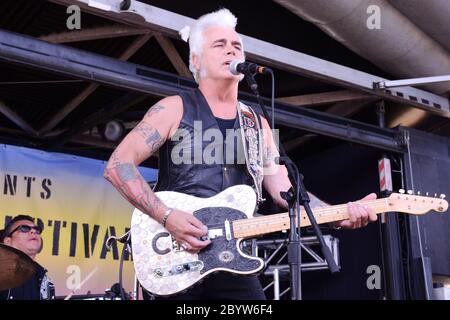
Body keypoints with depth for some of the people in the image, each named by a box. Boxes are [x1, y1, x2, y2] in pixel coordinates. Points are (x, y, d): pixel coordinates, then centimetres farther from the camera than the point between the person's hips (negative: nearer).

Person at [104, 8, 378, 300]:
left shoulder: (257, 124, 14)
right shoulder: (175, 109, -1)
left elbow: (283, 189, 8)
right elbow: (118, 165, -7)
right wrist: (167, 216, -19)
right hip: (175, 259, -4)